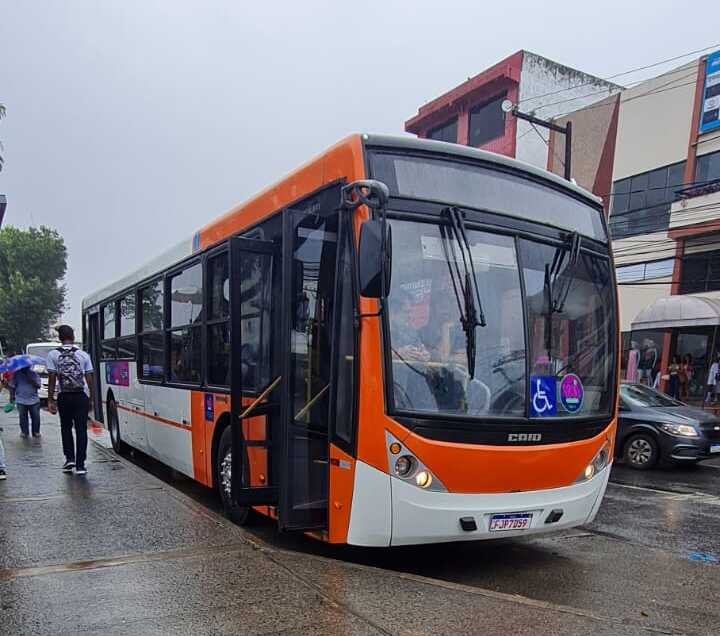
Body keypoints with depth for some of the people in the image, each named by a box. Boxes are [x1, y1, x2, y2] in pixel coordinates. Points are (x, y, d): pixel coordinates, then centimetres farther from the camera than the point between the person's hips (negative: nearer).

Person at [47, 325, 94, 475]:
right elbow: (89, 380, 2)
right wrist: (91, 399, 11)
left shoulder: (53, 355, -2)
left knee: (66, 428, 19)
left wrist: (50, 400, 1)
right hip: (81, 396, 0)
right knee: (81, 429, 3)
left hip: (64, 397, 0)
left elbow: (52, 380, -4)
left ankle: (70, 458, 13)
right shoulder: (83, 355, 1)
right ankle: (80, 465, 2)